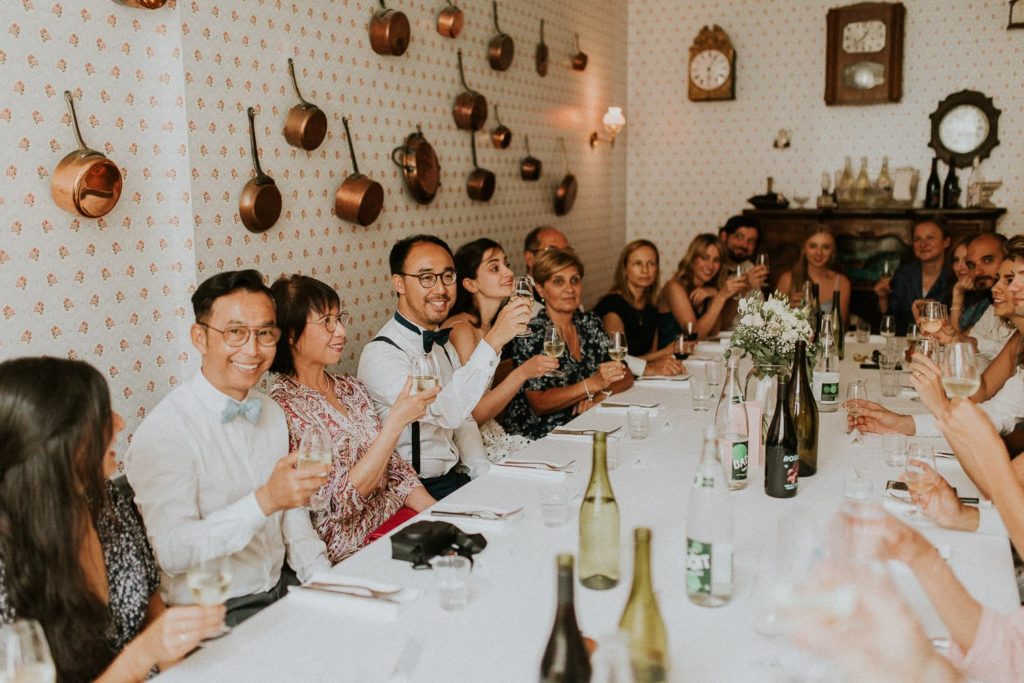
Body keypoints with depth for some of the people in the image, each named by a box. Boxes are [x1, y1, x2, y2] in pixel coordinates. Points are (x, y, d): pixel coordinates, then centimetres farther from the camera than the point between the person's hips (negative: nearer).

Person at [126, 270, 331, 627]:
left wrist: (324, 580, 2)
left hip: (283, 587, 7)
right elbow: (172, 551, -25)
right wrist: (265, 501, -35)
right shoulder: (164, 430, -16)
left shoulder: (272, 412, 8)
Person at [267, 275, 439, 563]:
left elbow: (394, 466, 11)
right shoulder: (282, 408, -15)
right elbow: (341, 501, -18)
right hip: (349, 551, -7)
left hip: (395, 513, 7)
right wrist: (397, 420, -21)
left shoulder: (351, 388, 8)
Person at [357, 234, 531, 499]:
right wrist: (493, 341, -35)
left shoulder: (443, 345, 12)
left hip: (457, 478, 8)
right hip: (418, 492, -8)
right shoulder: (381, 354, -17)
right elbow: (447, 412, -31)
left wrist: (485, 476, 2)